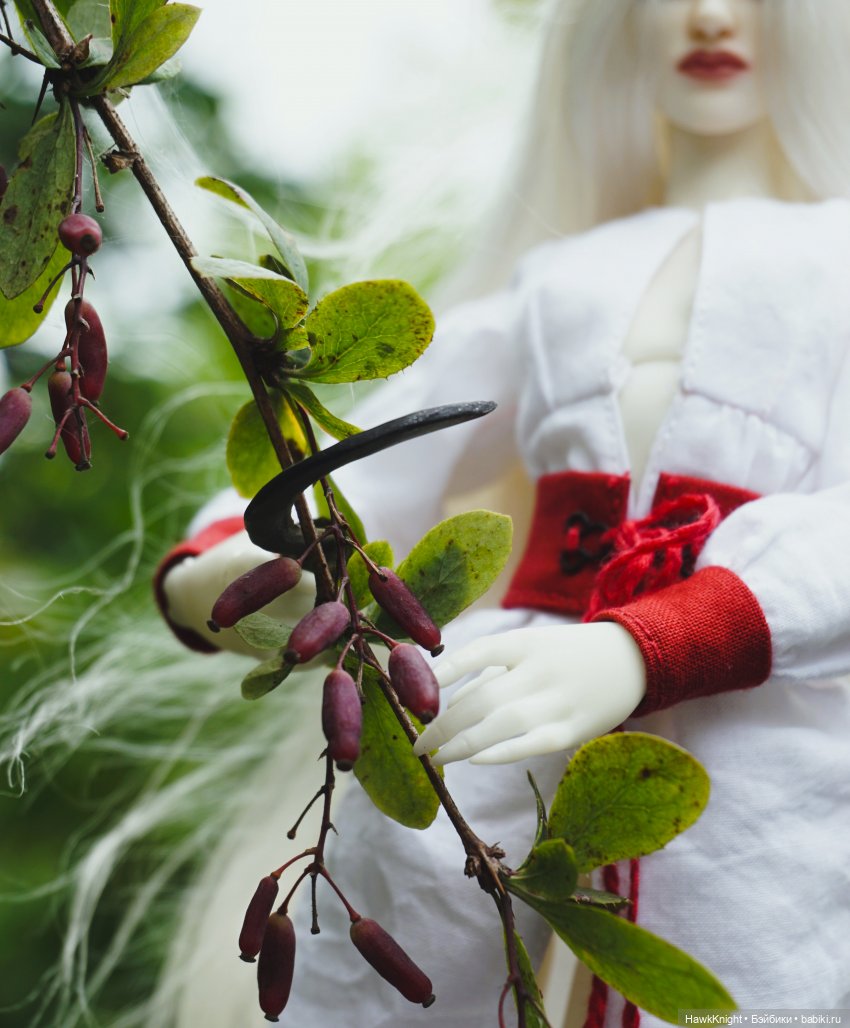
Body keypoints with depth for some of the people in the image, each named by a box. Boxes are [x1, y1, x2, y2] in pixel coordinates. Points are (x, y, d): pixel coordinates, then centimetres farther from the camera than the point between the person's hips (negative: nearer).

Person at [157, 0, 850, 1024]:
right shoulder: (549, 278, 22)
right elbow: (363, 473, 16)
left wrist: (639, 652, -23)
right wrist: (207, 574, -7)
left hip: (759, 729, -2)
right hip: (502, 690, 3)